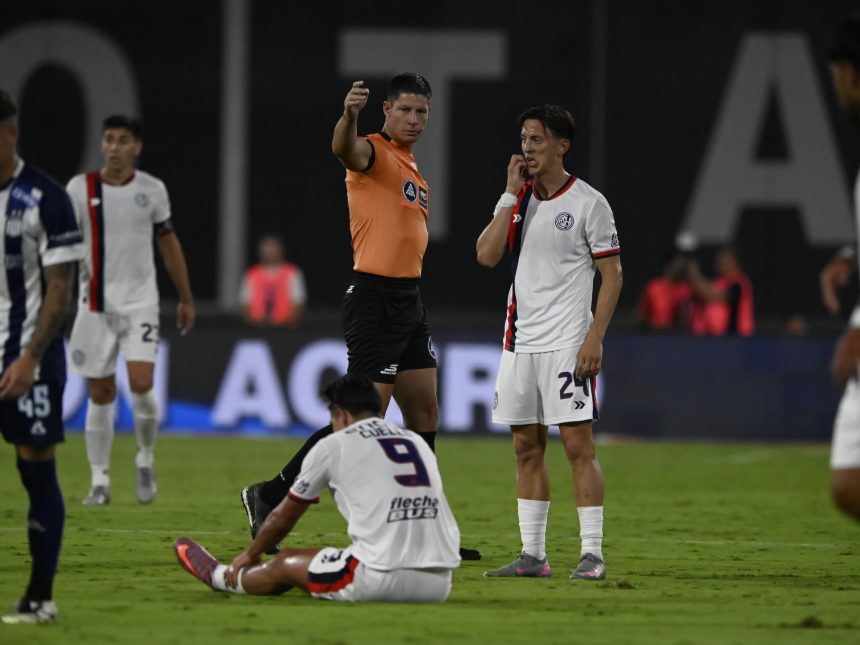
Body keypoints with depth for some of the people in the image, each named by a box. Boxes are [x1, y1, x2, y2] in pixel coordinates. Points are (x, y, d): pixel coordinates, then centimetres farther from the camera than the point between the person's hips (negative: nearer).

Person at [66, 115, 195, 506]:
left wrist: (186, 299, 18)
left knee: (141, 383, -15)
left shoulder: (152, 190, 2)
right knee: (100, 393, 2)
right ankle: (100, 481, 11)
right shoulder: (80, 189, -3)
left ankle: (145, 459, 9)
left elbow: (169, 243, 14)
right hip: (96, 303, 0)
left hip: (140, 301, 0)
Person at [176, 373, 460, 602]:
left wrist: (249, 555, 42)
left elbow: (284, 517, 23)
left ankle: (221, 577, 48)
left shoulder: (333, 445, 8)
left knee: (286, 564, 20)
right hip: (438, 585, 4)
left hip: (382, 580, -4)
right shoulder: (418, 442, 21)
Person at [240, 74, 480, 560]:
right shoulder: (375, 153, -9)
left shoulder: (413, 169, 18)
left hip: (408, 300, 9)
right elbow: (345, 150, -34)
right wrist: (350, 115, -56)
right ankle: (271, 496, -5)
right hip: (375, 297, -9)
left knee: (425, 415, 11)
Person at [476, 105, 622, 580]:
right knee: (527, 447, 6)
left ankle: (592, 554, -7)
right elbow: (487, 255, -1)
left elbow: (612, 274, -5)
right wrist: (512, 193, -3)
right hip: (520, 340, 6)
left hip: (567, 343, -6)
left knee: (578, 443, -9)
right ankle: (532, 555, 10)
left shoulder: (588, 203, -4)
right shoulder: (518, 199, 11)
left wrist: (594, 339, -13)